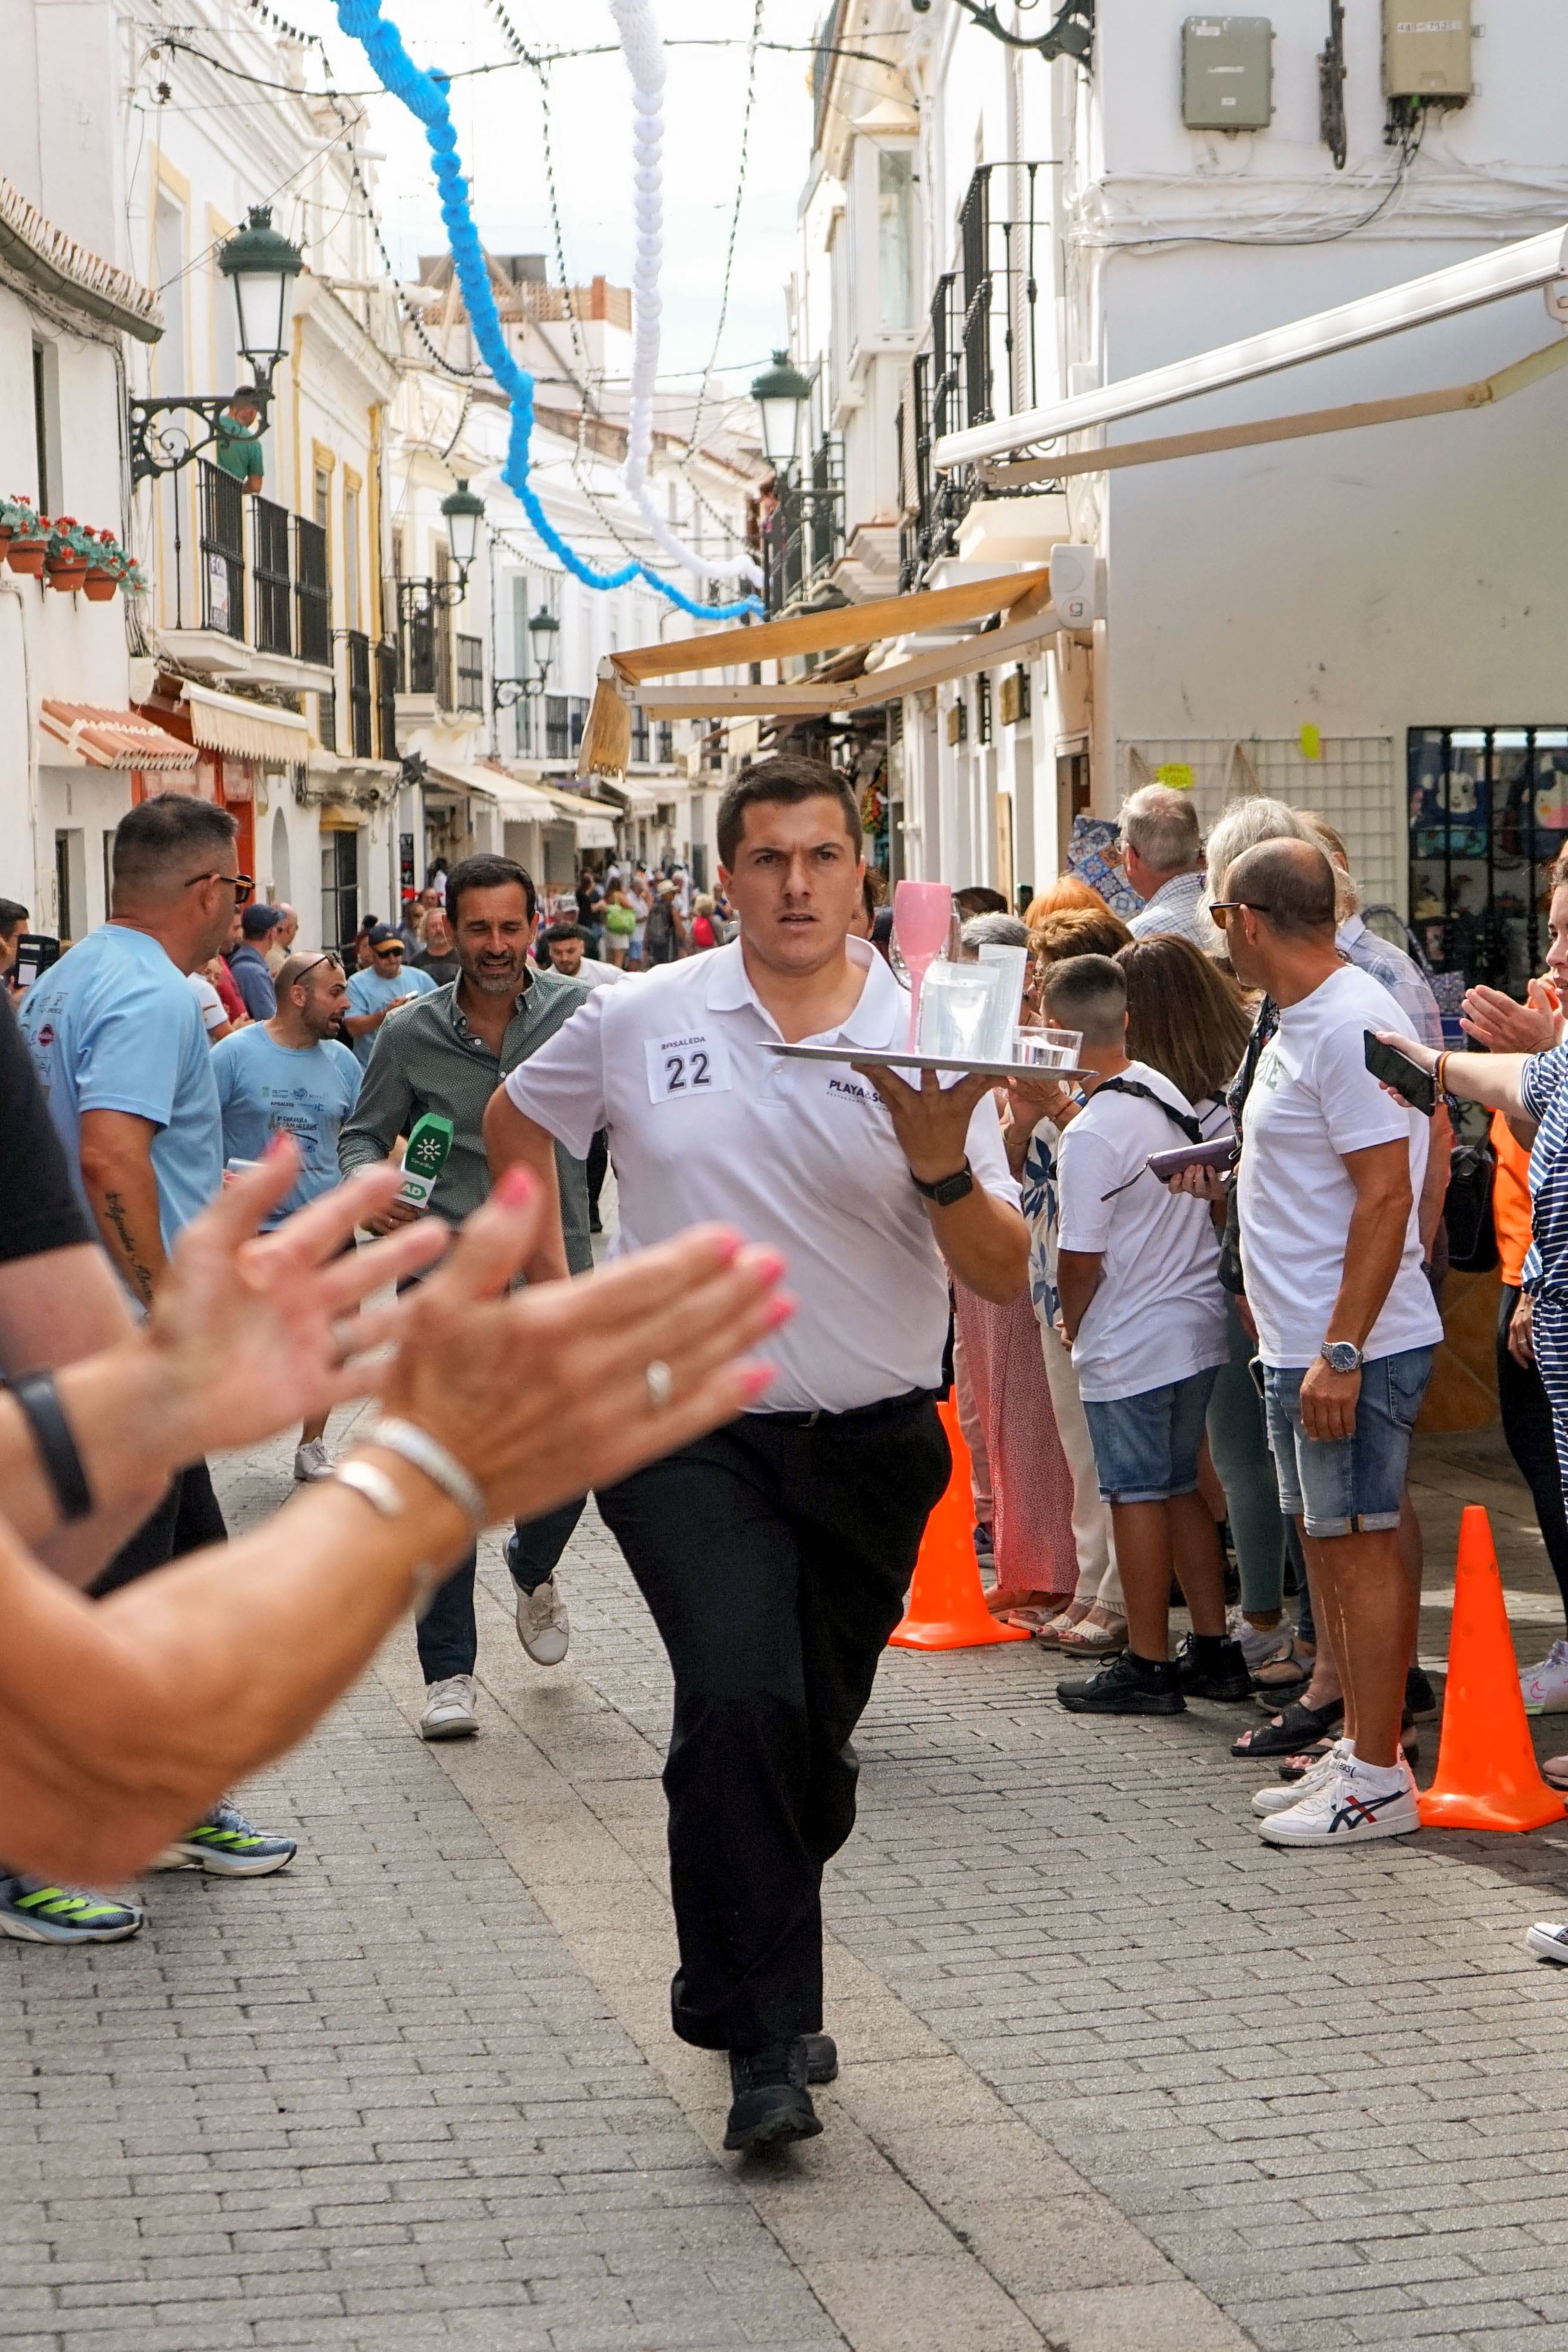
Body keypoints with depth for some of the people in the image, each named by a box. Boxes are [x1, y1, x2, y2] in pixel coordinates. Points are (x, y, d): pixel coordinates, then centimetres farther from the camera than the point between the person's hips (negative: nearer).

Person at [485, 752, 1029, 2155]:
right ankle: (766, 2038, -15)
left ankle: (740, 1975, 38)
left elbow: (1005, 1279, -7)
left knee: (812, 1742, 13)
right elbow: (514, 1125, 18)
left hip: (872, 1446, 2)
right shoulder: (642, 1021, -1)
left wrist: (941, 1166, -25)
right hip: (692, 1431, -2)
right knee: (742, 1699, -23)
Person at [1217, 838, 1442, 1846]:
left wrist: (1340, 1351, -24)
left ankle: (1380, 1780, 2)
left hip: (1353, 1347, -10)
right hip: (1304, 1344, 10)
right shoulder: (1302, 1022, 14)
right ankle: (1360, 1750, 25)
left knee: (1363, 1545, -4)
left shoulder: (1349, 1024, -18)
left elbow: (1387, 1193, -23)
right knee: (1332, 1545, 15)